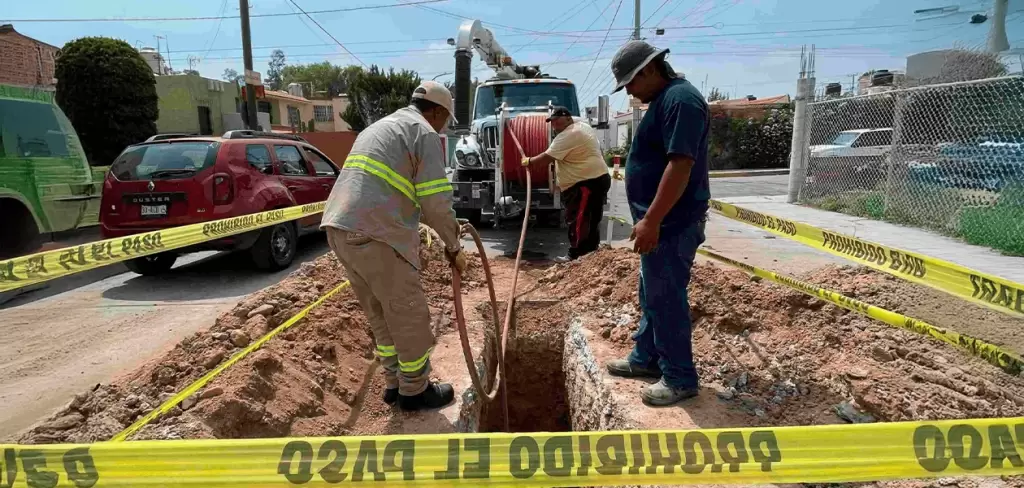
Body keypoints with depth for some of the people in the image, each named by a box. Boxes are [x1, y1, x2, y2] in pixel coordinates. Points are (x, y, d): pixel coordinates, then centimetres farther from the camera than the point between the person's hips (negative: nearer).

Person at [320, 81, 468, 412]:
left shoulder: (379, 127, 28)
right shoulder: (424, 133, 0)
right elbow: (436, 201, -9)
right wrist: (454, 247, 7)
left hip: (340, 229, 9)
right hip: (376, 235, -9)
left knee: (381, 316, 21)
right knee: (409, 316, 7)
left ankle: (395, 382, 33)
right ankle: (415, 390, 21)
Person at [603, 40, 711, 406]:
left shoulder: (680, 99, -17)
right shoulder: (664, 99, 16)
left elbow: (681, 164, -26)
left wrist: (651, 219, -27)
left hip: (671, 223, -11)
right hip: (660, 221, 11)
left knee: (666, 298, -3)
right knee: (652, 294, 18)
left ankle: (680, 379, 10)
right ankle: (646, 358, 32)